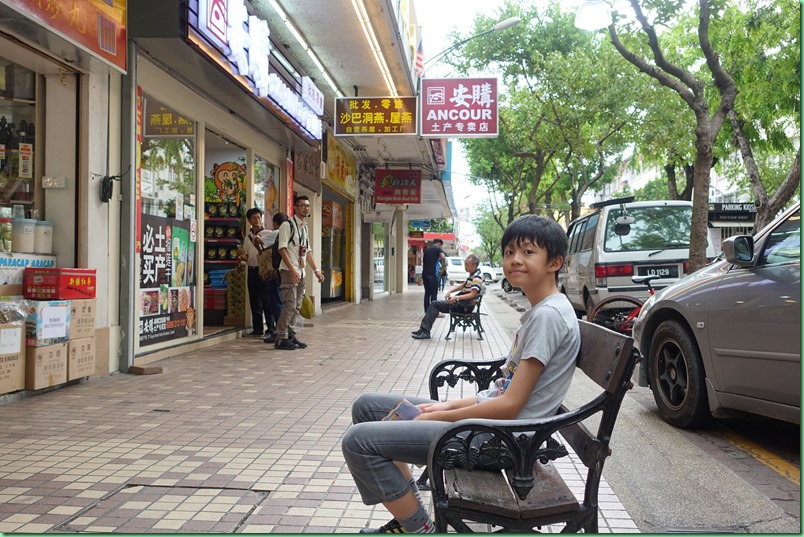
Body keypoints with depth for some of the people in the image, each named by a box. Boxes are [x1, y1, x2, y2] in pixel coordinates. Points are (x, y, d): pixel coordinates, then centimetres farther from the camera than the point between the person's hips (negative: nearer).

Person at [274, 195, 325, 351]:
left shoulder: (305, 228, 18)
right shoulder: (287, 225, -7)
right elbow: (282, 248, -14)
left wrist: (316, 270, 15)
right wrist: (292, 270, -21)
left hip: (300, 272, 8)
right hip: (289, 271, -8)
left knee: (296, 307, 9)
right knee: (289, 305, -12)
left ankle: (291, 336, 16)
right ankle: (281, 338, -6)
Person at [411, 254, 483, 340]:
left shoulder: (477, 277, -17)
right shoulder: (472, 274, 14)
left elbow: (472, 294, -26)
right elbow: (463, 285, 26)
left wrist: (457, 298, -32)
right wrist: (450, 291, 12)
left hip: (465, 306, -10)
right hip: (461, 303, 10)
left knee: (435, 304, -14)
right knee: (434, 304, 3)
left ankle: (425, 331, -14)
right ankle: (424, 330, -1)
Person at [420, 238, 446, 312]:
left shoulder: (427, 250, 20)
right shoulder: (438, 249, -1)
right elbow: (443, 257, -21)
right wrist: (443, 267, -6)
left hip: (425, 274, 6)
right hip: (432, 274, -6)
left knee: (427, 293, 10)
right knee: (434, 294, -3)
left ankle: (427, 312, 10)